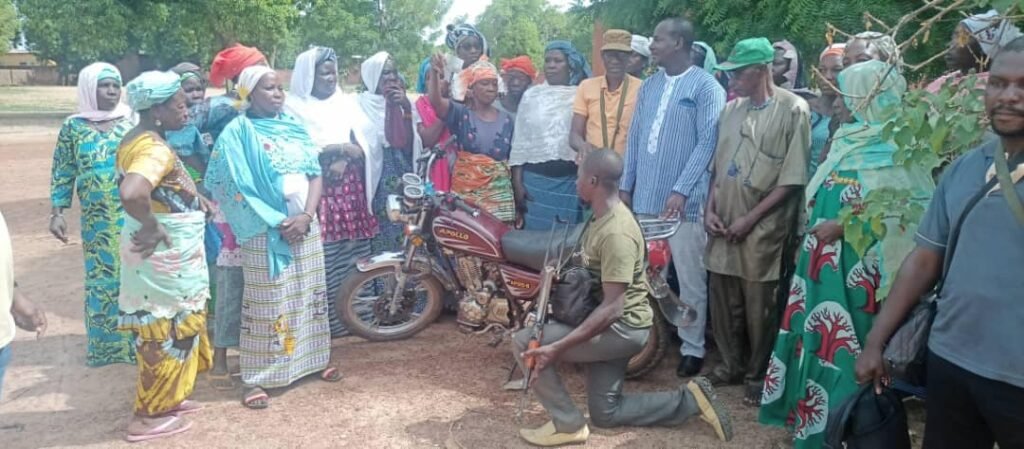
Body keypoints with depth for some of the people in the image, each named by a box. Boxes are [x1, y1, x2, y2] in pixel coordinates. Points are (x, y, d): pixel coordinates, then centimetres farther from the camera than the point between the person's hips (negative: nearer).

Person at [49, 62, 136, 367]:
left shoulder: (133, 122, 2)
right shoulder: (74, 126, 3)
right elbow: (63, 172, 6)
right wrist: (57, 213, -1)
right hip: (97, 221, 1)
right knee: (101, 278, 8)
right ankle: (104, 344, 22)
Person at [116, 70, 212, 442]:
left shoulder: (135, 140, 8)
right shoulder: (156, 150, -23)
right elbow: (131, 194, -42)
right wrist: (152, 227, -23)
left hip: (165, 252, 10)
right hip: (166, 254, -10)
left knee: (162, 329, 21)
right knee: (167, 331, 3)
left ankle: (165, 399, 35)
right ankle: (148, 416, 16)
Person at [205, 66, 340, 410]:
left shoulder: (296, 127, 11)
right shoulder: (238, 132, -5)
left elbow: (315, 174, 7)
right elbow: (235, 187, -11)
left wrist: (306, 216, -9)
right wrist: (276, 222, -15)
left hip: (306, 223, 5)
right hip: (266, 229, -5)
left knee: (310, 292, 12)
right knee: (266, 299, -3)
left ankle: (315, 358, 27)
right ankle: (256, 378, 4)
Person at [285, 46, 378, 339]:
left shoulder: (345, 103, 17)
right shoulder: (294, 106, 1)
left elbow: (358, 145, 12)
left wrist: (344, 161, -8)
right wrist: (338, 149, -14)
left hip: (349, 188, 5)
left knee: (354, 254, 2)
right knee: (322, 258, -9)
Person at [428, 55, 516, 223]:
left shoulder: (507, 120, 10)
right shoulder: (460, 114, 2)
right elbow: (435, 101, -16)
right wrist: (435, 73, -34)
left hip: (497, 191, 2)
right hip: (464, 189, -2)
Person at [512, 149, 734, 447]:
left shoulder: (616, 233, -26)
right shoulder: (603, 217, 5)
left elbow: (613, 308, -30)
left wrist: (556, 347, -33)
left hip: (622, 327, -10)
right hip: (610, 327, 10)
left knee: (525, 343, -17)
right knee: (605, 414, 17)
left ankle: (568, 424, -4)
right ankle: (690, 400, 20)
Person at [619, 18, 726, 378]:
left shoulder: (706, 87, -4)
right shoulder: (648, 86, 14)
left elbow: (707, 142, -11)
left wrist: (681, 190, -19)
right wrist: (626, 185, 9)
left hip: (684, 200, -5)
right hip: (645, 197, 6)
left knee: (689, 278, 2)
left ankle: (692, 347, 13)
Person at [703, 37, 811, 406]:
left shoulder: (793, 110, -8)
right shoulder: (732, 109, 10)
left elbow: (792, 179, -11)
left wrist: (751, 218, -13)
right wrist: (710, 209, 2)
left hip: (762, 227, -5)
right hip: (724, 224, 6)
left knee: (759, 307, 5)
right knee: (723, 301, 14)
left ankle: (758, 376, 22)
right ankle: (732, 364, 33)